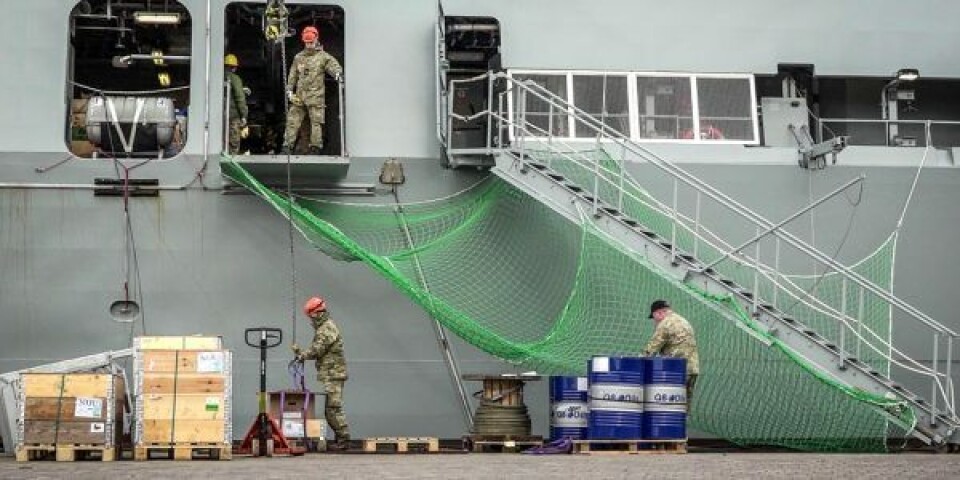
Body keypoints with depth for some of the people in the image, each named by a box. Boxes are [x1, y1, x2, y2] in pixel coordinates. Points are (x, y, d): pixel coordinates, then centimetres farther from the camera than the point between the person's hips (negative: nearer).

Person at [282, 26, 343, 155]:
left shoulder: (323, 57, 2)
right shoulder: (298, 57, 16)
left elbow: (333, 65, -13)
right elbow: (292, 76, 19)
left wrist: (338, 73, -36)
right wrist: (289, 91, 10)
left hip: (316, 97, -4)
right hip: (299, 97, 4)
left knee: (316, 123, -3)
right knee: (292, 121, 2)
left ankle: (315, 148, 2)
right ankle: (287, 146, 5)